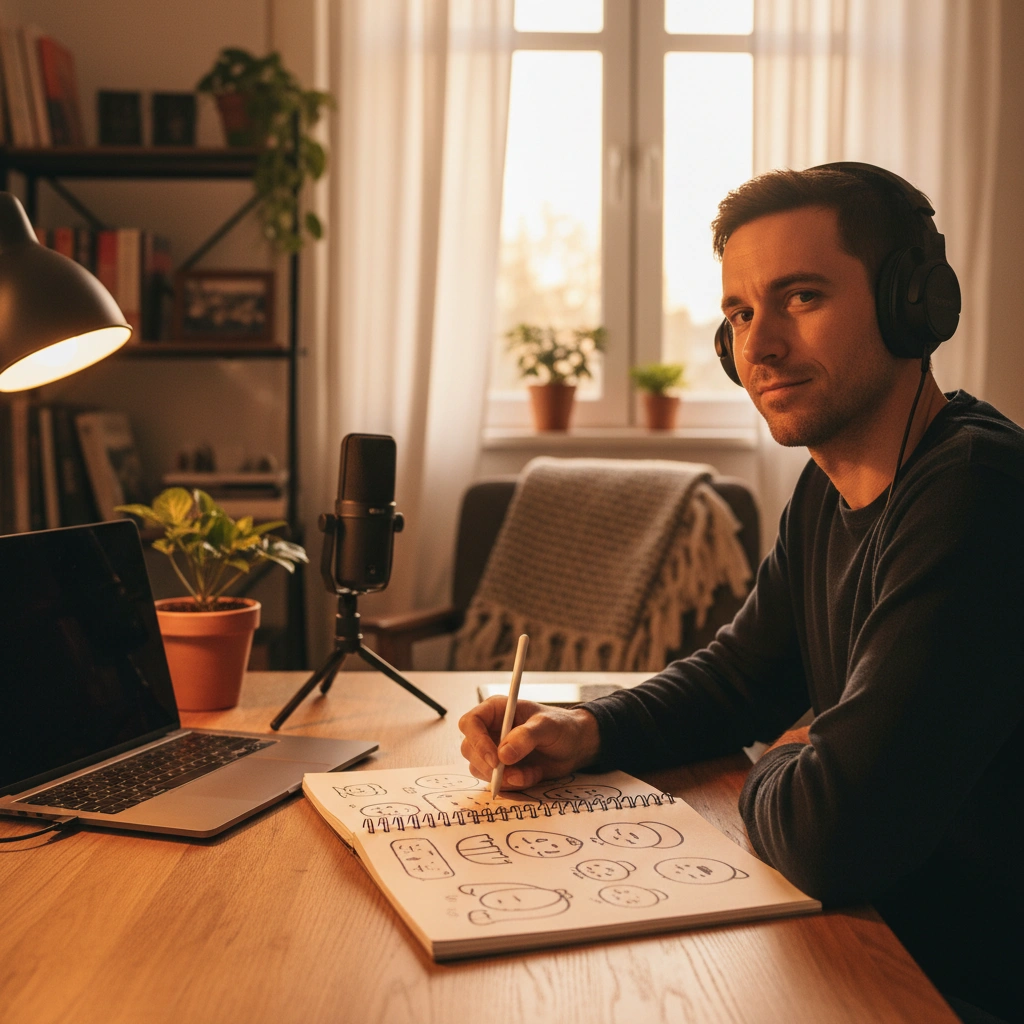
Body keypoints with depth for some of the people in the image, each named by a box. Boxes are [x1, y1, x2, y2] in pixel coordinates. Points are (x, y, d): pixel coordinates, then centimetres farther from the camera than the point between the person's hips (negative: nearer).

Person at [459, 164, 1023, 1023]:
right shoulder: (831, 491, 4)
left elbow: (832, 831, -33)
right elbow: (738, 679, 16)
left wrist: (772, 773, -9)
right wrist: (587, 731, -4)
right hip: (882, 946, 7)